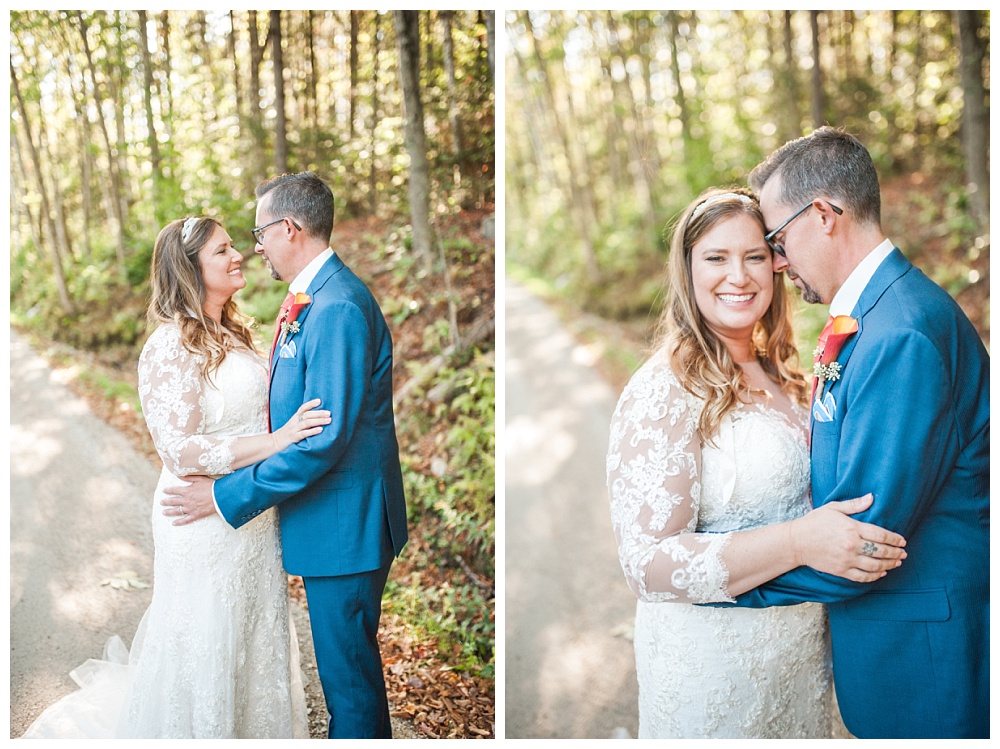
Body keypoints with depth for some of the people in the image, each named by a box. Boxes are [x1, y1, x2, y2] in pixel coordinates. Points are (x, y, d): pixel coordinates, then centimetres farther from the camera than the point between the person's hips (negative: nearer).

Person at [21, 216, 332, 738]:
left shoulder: (231, 334, 8)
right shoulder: (169, 348, -19)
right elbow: (180, 450, -25)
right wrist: (276, 441, -28)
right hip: (206, 521, -8)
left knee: (253, 641, 20)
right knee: (207, 649, 8)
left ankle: (256, 728, 38)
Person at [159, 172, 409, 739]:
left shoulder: (338, 307, -23)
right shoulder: (314, 298, 10)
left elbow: (323, 440, -26)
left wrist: (226, 496, -20)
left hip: (344, 522, -10)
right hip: (334, 517, 10)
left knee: (348, 672, 4)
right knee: (347, 663, 23)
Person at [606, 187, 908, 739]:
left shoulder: (779, 377, 5)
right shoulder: (662, 393, -20)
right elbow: (647, 564, -26)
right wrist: (798, 542, -34)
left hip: (804, 647, 7)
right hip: (712, 660, -7)